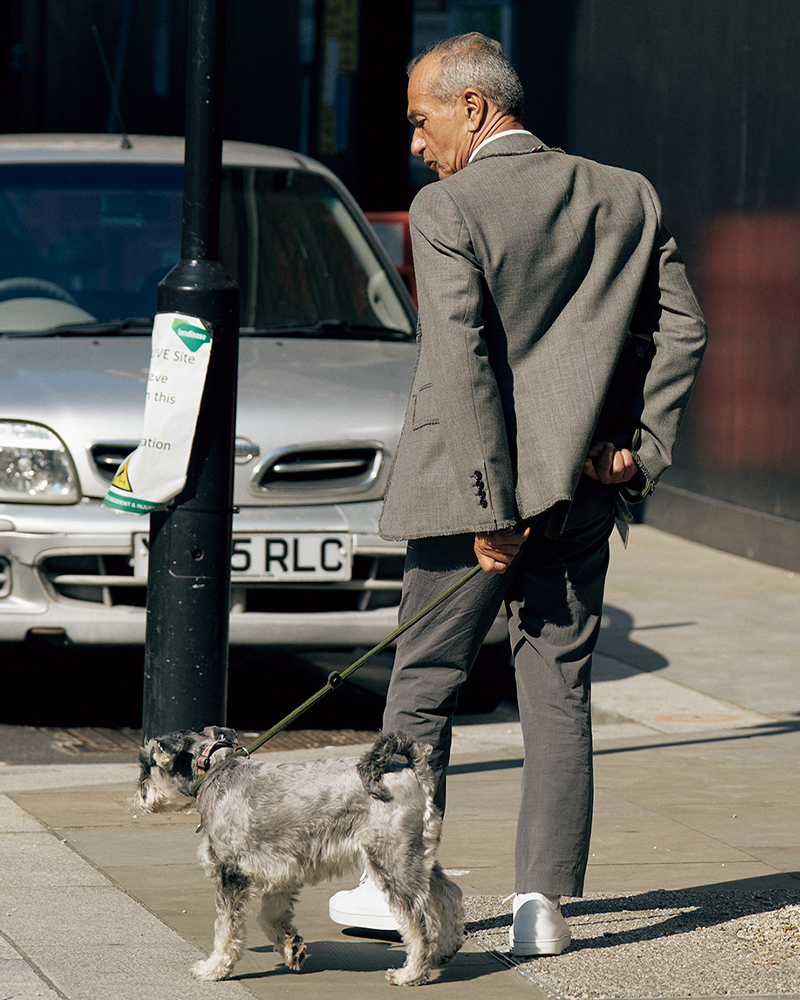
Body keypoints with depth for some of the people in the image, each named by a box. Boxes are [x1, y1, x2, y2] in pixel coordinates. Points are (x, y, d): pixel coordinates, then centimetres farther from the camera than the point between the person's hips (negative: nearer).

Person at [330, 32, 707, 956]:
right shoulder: (627, 198, 5)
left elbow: (464, 364, -17)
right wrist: (641, 447, 0)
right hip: (581, 491, 4)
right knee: (558, 692, 8)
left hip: (465, 489, -4)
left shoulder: (447, 210, -11)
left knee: (424, 684, 11)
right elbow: (681, 330, 2)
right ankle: (542, 900, 3)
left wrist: (490, 509, -15)